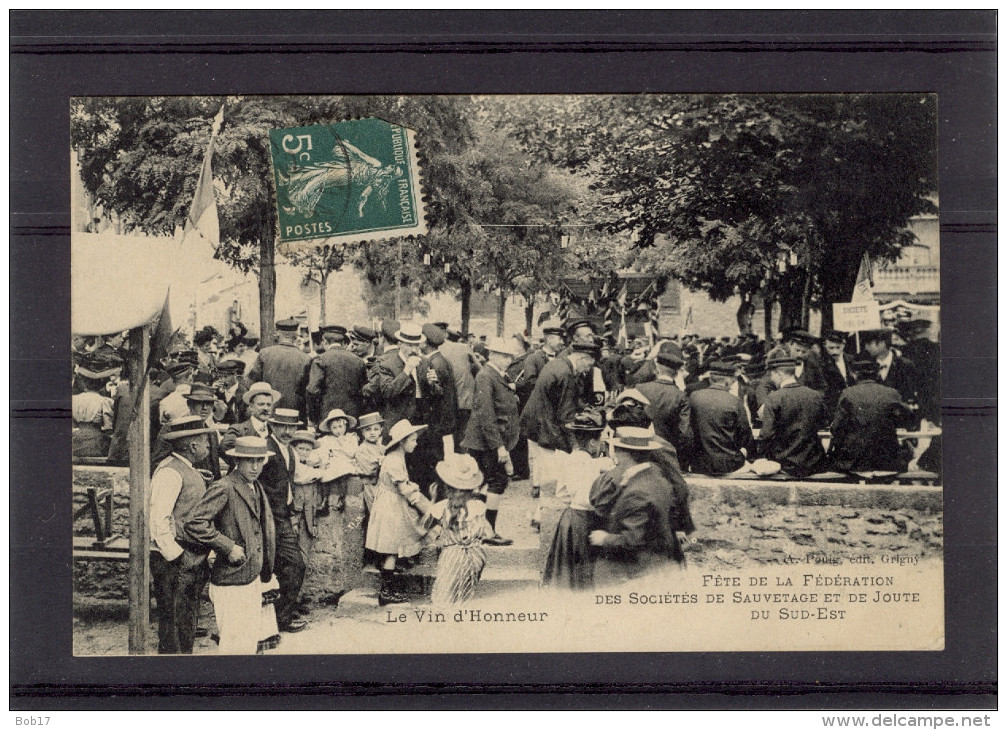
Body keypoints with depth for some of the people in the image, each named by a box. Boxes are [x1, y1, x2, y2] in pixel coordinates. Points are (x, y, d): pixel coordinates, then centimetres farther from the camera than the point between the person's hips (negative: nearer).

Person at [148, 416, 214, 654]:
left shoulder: (189, 470, 16)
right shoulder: (169, 471, -16)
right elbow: (158, 518, -22)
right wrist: (176, 556, -19)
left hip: (192, 561, 10)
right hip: (174, 564, -10)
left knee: (188, 624, 15)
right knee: (174, 624, -6)